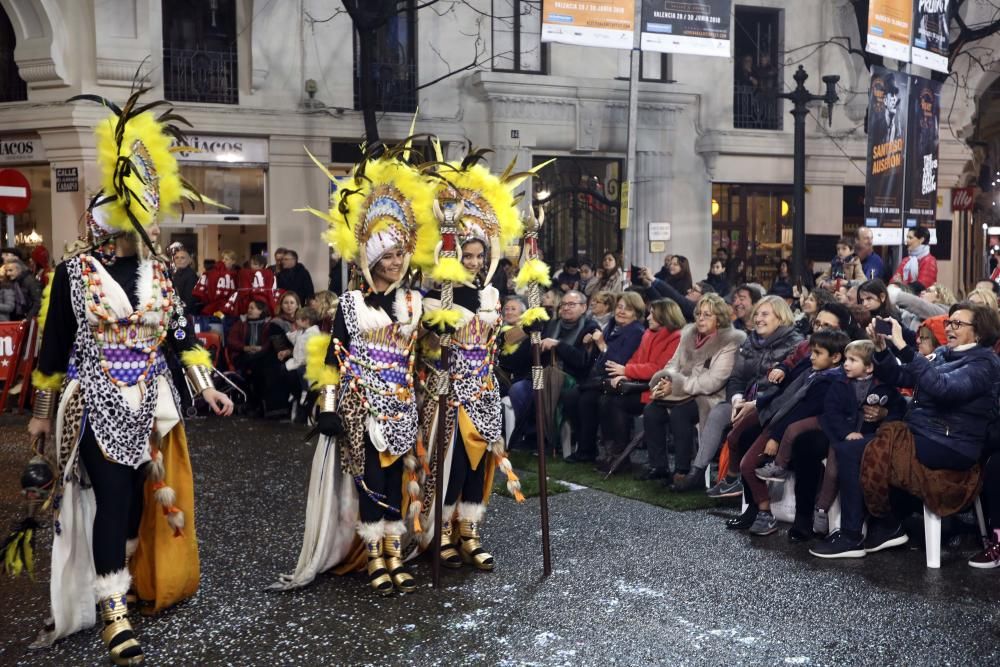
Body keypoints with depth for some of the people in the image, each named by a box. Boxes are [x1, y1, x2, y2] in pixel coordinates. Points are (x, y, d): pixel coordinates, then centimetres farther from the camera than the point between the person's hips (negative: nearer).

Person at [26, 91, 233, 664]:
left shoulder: (156, 269, 4)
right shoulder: (75, 270, -6)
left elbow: (180, 332, 8)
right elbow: (54, 344, -1)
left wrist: (207, 386, 2)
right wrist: (43, 412, 3)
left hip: (149, 403, 4)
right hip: (96, 403, -4)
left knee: (140, 495, 12)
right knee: (111, 497, -8)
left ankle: (126, 577, 34)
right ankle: (114, 612, -3)